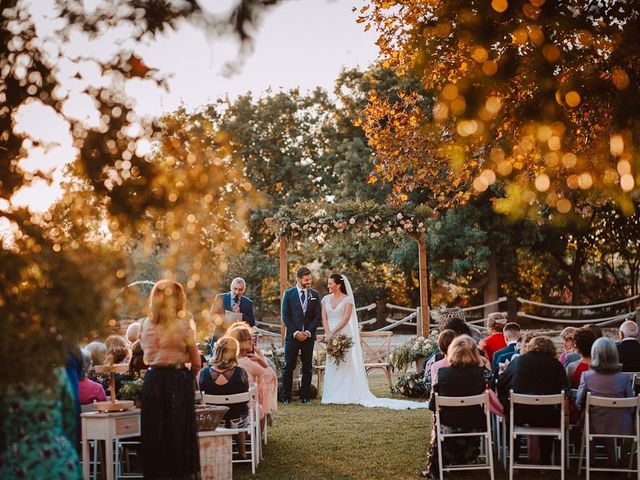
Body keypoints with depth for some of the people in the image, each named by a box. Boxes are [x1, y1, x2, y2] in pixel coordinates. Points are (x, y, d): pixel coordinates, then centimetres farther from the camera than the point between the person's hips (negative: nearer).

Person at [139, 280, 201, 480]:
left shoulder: (145, 325, 3)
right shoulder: (182, 326, -8)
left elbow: (146, 355, 9)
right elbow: (196, 361, 0)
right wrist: (189, 378, 15)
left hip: (152, 379, 3)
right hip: (178, 379, -3)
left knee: (153, 430, 10)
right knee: (178, 429, 5)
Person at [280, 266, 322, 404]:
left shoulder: (315, 294, 8)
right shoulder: (288, 294, 3)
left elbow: (317, 316, 5)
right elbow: (285, 316, -1)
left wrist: (308, 332, -7)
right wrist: (295, 332, -11)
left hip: (308, 336, 2)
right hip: (292, 336, -2)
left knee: (308, 368, 4)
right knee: (288, 367, -1)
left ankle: (305, 396, 10)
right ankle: (286, 396, 4)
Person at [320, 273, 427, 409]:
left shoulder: (347, 299, -3)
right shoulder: (326, 299, 11)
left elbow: (345, 319, -11)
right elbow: (324, 319, 4)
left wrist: (333, 333, -18)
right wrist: (328, 334, -11)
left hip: (343, 335, -5)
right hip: (330, 335, 5)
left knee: (343, 364, -5)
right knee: (330, 365, 2)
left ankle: (344, 395, -2)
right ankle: (332, 396, 6)